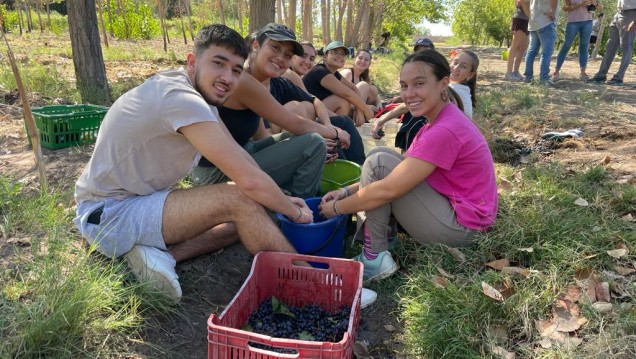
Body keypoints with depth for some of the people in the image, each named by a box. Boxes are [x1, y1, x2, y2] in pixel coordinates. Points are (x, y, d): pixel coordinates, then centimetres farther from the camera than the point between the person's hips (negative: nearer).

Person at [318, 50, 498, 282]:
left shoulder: (444, 131, -25)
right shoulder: (440, 121, 8)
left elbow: (388, 189, -25)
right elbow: (403, 168, 9)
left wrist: (336, 208, -12)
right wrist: (347, 191, 0)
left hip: (460, 226, -10)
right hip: (452, 206, 10)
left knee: (378, 162, -16)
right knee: (380, 154, 5)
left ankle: (375, 258, -8)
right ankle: (382, 235, 6)